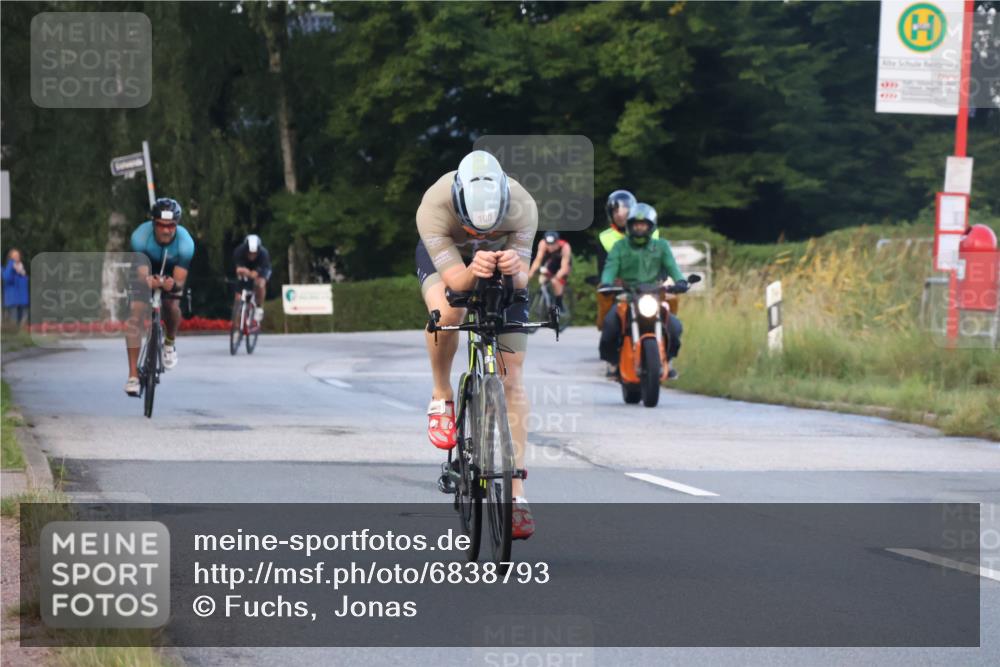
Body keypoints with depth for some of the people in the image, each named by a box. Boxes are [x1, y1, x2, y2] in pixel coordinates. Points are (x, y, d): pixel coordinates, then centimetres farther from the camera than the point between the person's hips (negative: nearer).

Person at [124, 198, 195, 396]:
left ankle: (170, 342, 14)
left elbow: (179, 280, -34)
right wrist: (148, 281, -60)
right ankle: (133, 376, -17)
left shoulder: (185, 242, -34)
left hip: (170, 274, 1)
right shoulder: (140, 236, -36)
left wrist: (173, 284, -59)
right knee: (135, 313, -18)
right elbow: (142, 274, -36)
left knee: (172, 306, -23)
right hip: (147, 272, -1)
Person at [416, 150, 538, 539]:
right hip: (446, 257, -1)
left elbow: (522, 280, -32)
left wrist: (515, 269, -55)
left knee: (512, 380, -8)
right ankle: (441, 398, -9)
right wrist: (473, 271, -62)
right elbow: (454, 279, -40)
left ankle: (516, 494, -6)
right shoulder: (434, 208, -39)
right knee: (446, 311, -38)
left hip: (504, 264, 1)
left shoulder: (522, 207, -35)